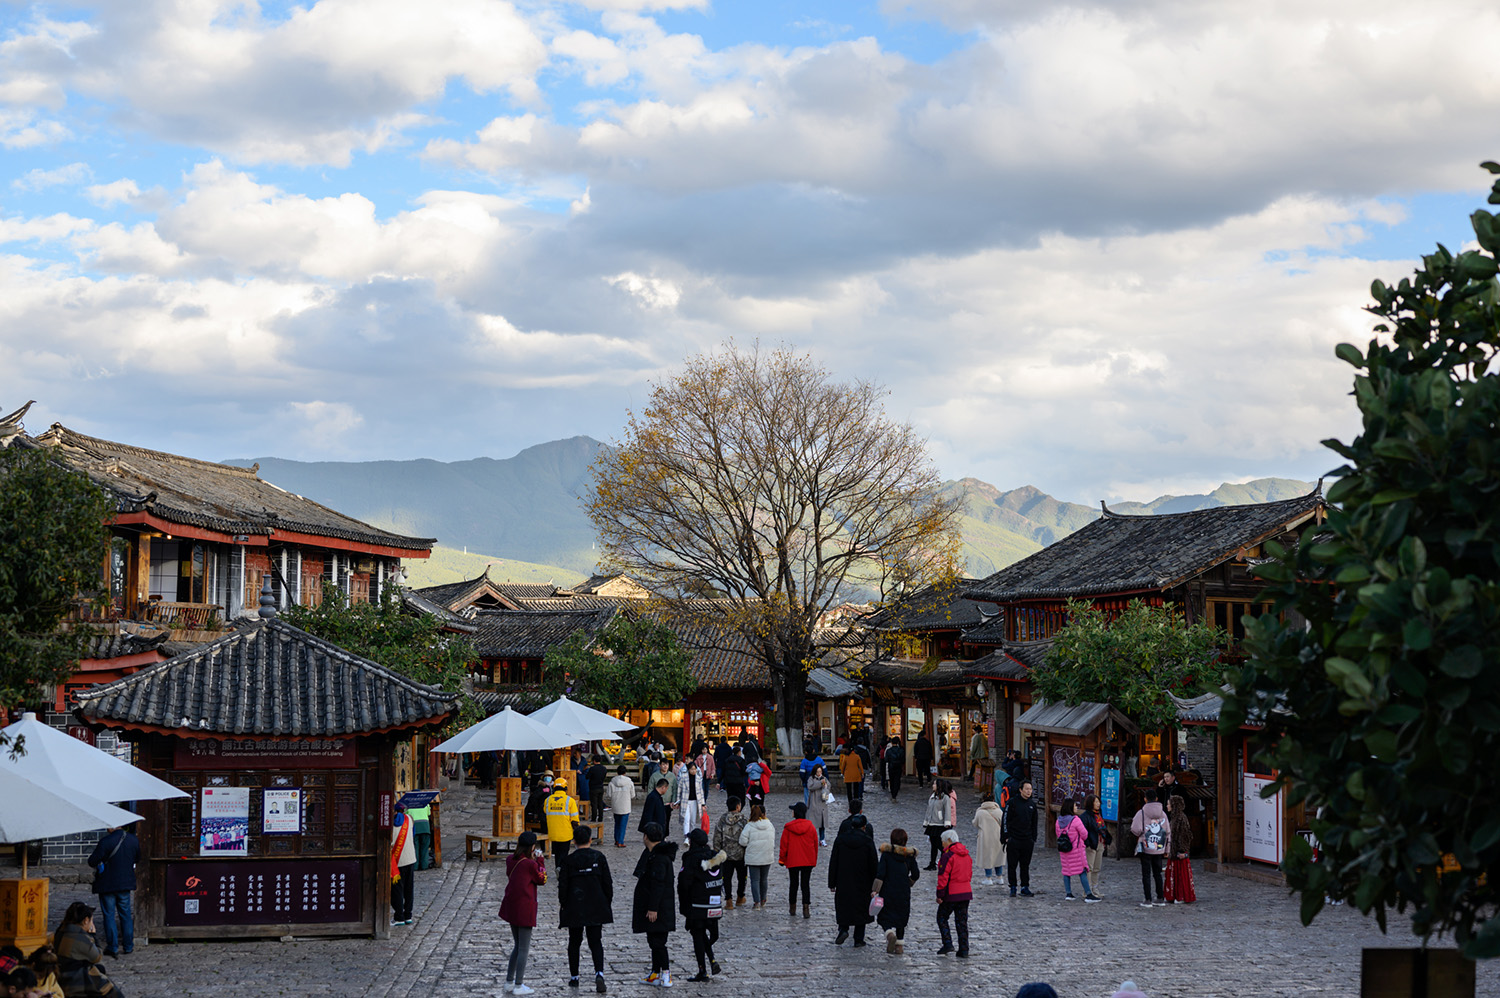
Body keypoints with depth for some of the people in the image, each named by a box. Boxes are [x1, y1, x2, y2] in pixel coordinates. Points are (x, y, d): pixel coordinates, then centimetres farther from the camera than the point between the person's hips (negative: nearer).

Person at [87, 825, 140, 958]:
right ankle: (128, 945, 19)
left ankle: (112, 947, 5)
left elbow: (92, 861, -18)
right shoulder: (134, 840, -3)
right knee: (126, 914, 15)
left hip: (107, 884, -4)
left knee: (109, 915, 5)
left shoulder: (106, 842, -20)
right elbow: (137, 859, 12)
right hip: (125, 883, 4)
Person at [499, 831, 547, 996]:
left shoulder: (511, 860, 1)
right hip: (524, 908, -7)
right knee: (524, 948, 2)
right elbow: (541, 880, -4)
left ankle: (509, 981, 24)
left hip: (511, 906, 7)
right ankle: (518, 986, 5)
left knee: (518, 945, 20)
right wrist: (540, 861, 4)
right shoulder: (530, 864, -18)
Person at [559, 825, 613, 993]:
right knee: (596, 942, 5)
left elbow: (563, 886, -5)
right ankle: (599, 973, -15)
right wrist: (607, 903, 10)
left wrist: (563, 906, 6)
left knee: (574, 942, 13)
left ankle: (574, 977, 18)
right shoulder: (598, 857, -4)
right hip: (596, 909, 1)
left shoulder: (568, 860, -7)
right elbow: (607, 883, -1)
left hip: (574, 909, -1)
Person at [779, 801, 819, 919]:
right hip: (808, 861, 1)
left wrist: (782, 859, 8)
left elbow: (784, 845, -4)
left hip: (792, 861, -1)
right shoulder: (810, 827, -2)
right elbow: (815, 844, 5)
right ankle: (806, 908, -11)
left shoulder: (788, 828, -9)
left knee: (794, 884, 13)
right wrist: (814, 859, 17)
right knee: (805, 884, 2)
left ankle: (792, 908, 22)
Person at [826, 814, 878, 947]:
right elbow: (874, 865, -5)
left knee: (843, 906, 13)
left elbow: (833, 863, 0)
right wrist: (874, 887, 2)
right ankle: (858, 939, 9)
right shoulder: (867, 841, -7)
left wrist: (832, 884, 6)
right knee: (861, 907, 9)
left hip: (843, 882, 1)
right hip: (862, 884, -1)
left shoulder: (840, 840, -2)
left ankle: (843, 929, -11)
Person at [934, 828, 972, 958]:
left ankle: (948, 944, -4)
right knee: (962, 921, 10)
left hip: (951, 894, -7)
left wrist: (939, 895, -13)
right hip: (966, 893, 7)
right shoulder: (966, 855, 10)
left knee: (942, 918, 9)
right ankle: (964, 951, 7)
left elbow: (943, 877, -17)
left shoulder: (948, 856, -15)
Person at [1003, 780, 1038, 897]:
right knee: (1012, 865, 0)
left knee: (1025, 865, 6)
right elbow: (1005, 820, -5)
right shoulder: (1012, 802, -5)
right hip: (1013, 839, -4)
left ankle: (1025, 887, 11)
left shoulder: (1032, 804, 10)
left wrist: (1033, 839, 11)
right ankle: (1013, 887, 8)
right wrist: (1006, 837, -9)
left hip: (1027, 840, 4)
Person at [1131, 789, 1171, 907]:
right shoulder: (1162, 814, 5)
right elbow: (1168, 832, 7)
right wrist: (1167, 850, 14)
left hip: (1145, 848, -4)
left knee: (1146, 874, 1)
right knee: (1157, 873, 14)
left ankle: (1148, 900, -1)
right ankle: (1160, 898, 16)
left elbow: (1136, 830, -19)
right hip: (1159, 849, 4)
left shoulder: (1141, 813, -9)